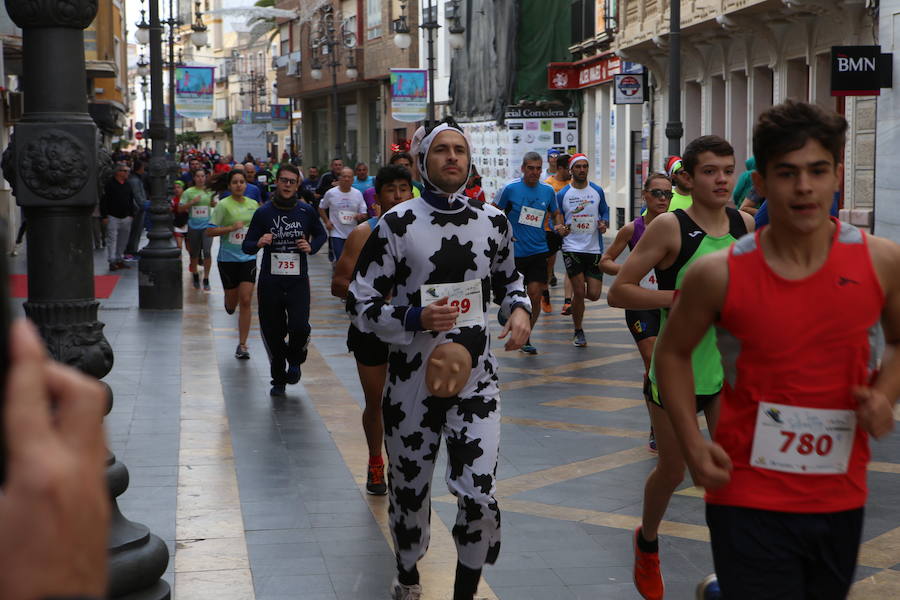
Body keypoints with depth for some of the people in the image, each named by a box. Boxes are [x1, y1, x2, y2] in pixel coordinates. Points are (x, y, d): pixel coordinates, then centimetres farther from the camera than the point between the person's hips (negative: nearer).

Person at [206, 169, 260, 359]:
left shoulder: (253, 204, 6)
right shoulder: (223, 205, -8)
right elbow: (209, 231, -12)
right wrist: (232, 227, -21)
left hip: (248, 258, 2)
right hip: (228, 258, -2)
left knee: (245, 301, -7)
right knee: (232, 304, 8)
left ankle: (242, 345, -2)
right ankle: (229, 307, 48)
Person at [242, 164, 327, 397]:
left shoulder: (306, 211, 3)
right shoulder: (263, 213, 0)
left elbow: (321, 234, 20)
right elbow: (246, 246, 3)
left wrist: (311, 247, -1)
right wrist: (259, 243, -20)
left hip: (298, 281, 0)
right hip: (270, 281, 0)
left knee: (299, 327, -18)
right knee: (272, 333, 6)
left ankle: (295, 360, 14)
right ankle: (278, 379, 26)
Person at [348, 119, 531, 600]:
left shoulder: (493, 221, 4)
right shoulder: (397, 224, -7)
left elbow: (506, 278, 23)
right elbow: (360, 304, -5)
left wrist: (520, 308, 1)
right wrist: (415, 319, -21)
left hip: (475, 375, 2)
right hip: (412, 376, -2)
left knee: (480, 497, -8)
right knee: (410, 490, 13)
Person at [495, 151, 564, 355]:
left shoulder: (548, 190, 5)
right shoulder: (510, 189, -6)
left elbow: (555, 213, 19)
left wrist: (559, 225, -1)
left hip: (538, 251, 2)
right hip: (514, 252, -2)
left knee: (535, 295, -6)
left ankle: (525, 338, 8)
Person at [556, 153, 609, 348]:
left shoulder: (597, 191, 6)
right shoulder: (562, 194, 1)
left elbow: (605, 211, 17)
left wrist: (604, 223, -5)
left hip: (594, 248, 2)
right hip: (572, 248, -2)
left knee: (594, 294, -2)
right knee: (579, 292, -6)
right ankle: (578, 332, 13)